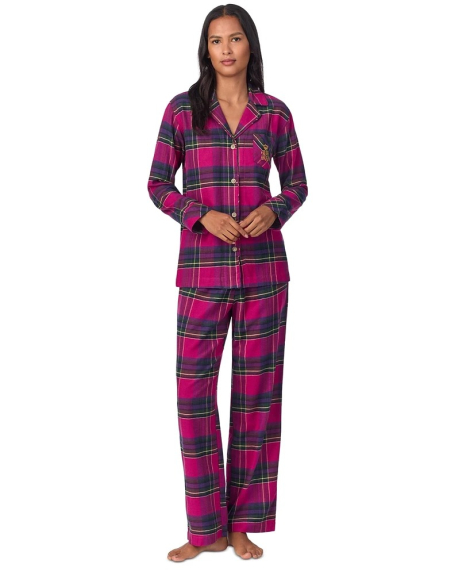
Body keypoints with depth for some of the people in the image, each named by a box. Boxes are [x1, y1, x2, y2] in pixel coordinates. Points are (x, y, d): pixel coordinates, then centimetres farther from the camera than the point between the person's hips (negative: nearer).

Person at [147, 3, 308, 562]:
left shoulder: (275, 113, 5)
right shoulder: (182, 109, 2)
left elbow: (297, 183, 11)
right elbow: (158, 184, 4)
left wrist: (274, 210, -10)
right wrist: (202, 215, -13)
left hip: (264, 269, 1)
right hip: (202, 270, -1)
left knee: (257, 391, 5)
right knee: (192, 391, -2)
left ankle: (244, 525, 18)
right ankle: (207, 529, 13)